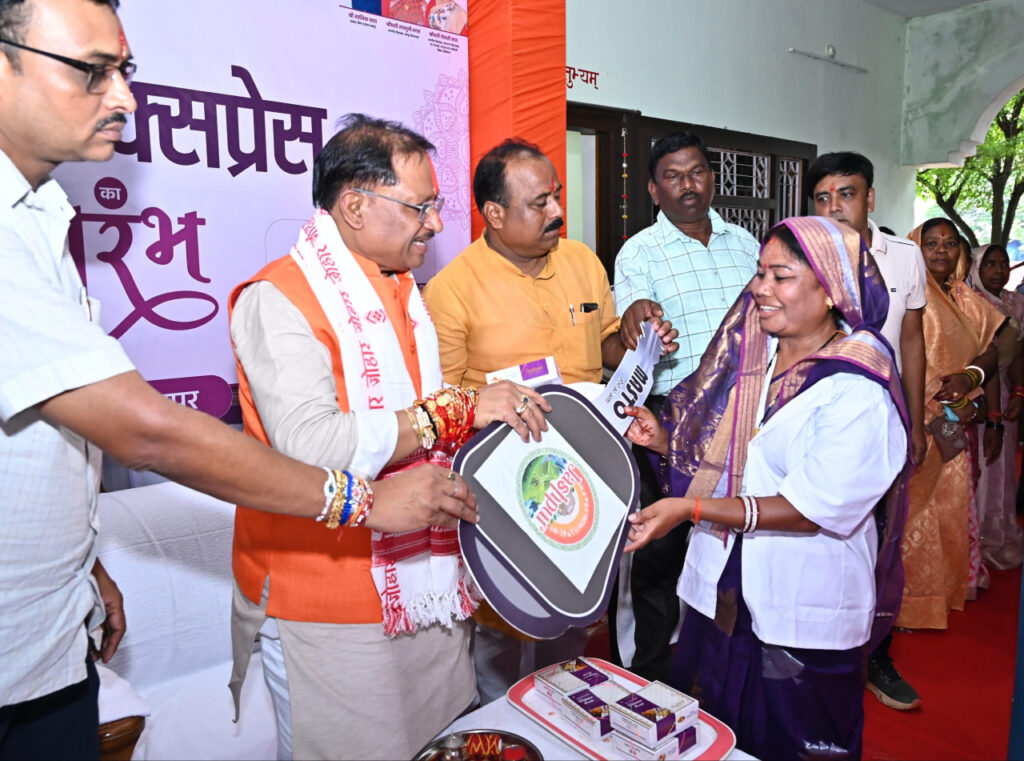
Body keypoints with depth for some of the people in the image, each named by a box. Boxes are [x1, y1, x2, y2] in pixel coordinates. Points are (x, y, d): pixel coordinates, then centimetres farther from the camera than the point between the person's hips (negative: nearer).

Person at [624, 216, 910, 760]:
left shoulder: (855, 390, -18)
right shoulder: (752, 354, 3)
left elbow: (814, 507, -23)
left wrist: (690, 509, -27)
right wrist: (665, 440, -7)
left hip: (804, 614, -6)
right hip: (723, 593, 6)